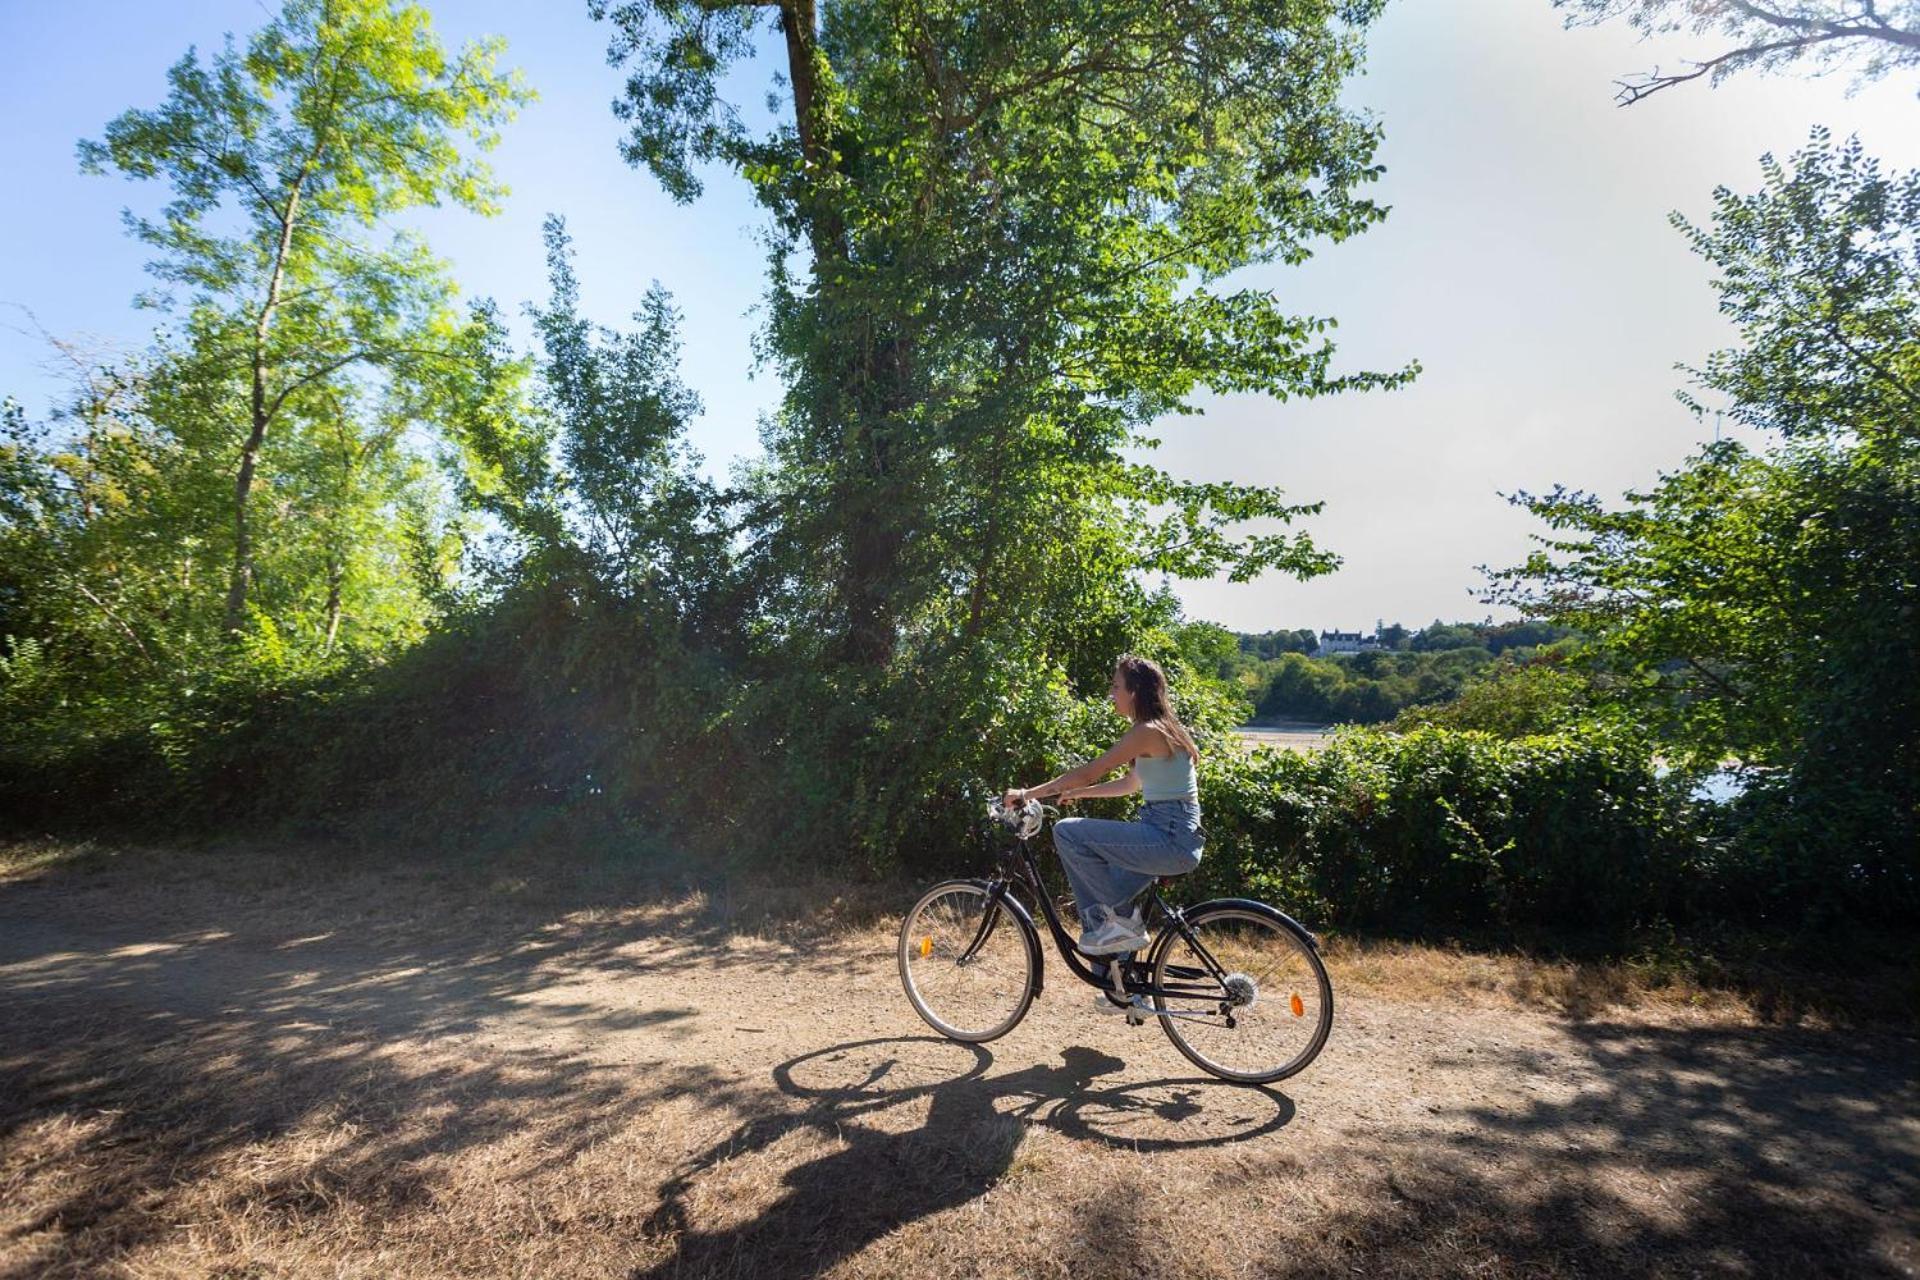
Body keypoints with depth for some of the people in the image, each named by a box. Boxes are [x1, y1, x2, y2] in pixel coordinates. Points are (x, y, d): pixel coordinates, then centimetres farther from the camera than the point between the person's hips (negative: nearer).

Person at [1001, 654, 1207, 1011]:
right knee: (1108, 890, 20)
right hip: (1178, 840, 10)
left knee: (1067, 832, -14)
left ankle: (1120, 919, -4)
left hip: (1170, 840, -10)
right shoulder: (1163, 729, 15)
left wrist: (1029, 793, -10)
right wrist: (1076, 793, 25)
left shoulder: (1147, 732, -14)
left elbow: (1088, 772, -16)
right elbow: (1132, 783, 25)